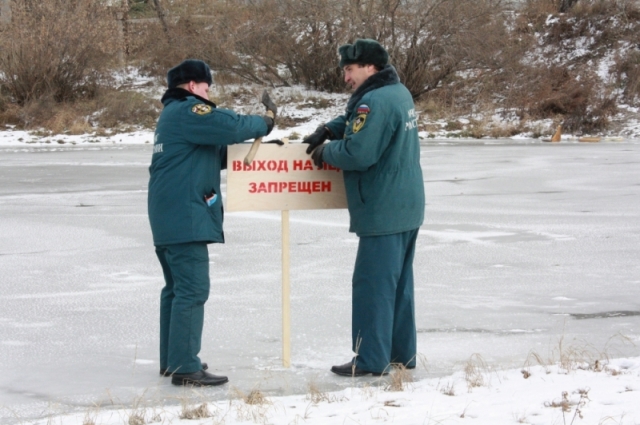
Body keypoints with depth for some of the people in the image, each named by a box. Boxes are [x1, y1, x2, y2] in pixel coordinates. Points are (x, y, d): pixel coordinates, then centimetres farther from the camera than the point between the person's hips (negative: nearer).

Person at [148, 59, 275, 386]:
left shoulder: (173, 114, 23)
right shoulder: (188, 111, -10)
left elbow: (215, 153, 23)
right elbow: (230, 126, -24)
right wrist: (262, 124, -6)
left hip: (168, 217, 11)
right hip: (184, 215, -11)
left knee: (177, 288, 17)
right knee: (193, 290, -12)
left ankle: (172, 359, 24)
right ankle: (185, 367, -15)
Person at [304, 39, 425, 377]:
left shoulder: (375, 102, -20)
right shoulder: (398, 93, 13)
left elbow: (357, 153, -25)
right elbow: (356, 120, 26)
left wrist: (325, 150, -7)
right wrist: (328, 130, 10)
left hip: (383, 212, -10)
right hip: (407, 208, 10)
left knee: (373, 283, -5)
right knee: (399, 282, 15)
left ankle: (371, 359, -2)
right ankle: (401, 353, 22)